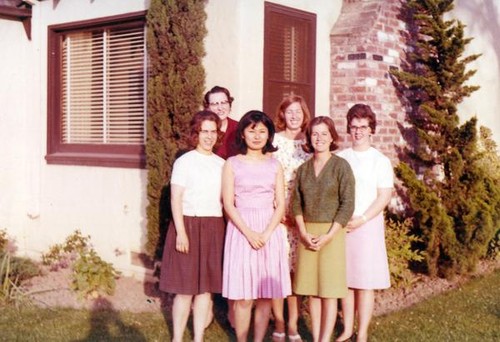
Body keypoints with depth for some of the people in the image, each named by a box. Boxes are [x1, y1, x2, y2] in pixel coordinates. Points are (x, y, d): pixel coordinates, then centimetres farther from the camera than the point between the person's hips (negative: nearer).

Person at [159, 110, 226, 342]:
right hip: (189, 225, -4)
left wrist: (227, 229, 6)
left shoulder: (221, 164, 11)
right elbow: (176, 198, -9)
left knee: (206, 287, 7)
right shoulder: (185, 162, -4)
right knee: (185, 288, -1)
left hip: (214, 228, 5)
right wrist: (181, 232, -16)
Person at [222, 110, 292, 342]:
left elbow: (280, 205, 5)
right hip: (241, 230, -2)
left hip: (270, 231, 2)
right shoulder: (232, 164, 3)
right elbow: (228, 204, -3)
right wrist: (249, 233, -14)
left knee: (266, 296, 3)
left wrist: (266, 233, -10)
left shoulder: (274, 165, 10)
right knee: (243, 297, -3)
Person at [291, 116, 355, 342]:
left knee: (329, 291, -2)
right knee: (311, 290, 6)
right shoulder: (303, 169, 10)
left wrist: (328, 236, -14)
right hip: (307, 234, 4)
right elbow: (296, 203, 8)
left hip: (331, 233, -4)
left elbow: (347, 204, -8)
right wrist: (303, 233, -7)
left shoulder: (341, 166, -3)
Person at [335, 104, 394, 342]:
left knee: (365, 281, 0)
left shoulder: (380, 161, 0)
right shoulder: (339, 158, 9)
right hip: (341, 225, 3)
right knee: (344, 279, 6)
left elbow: (384, 196, -5)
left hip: (368, 225, -3)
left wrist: (362, 220, -13)